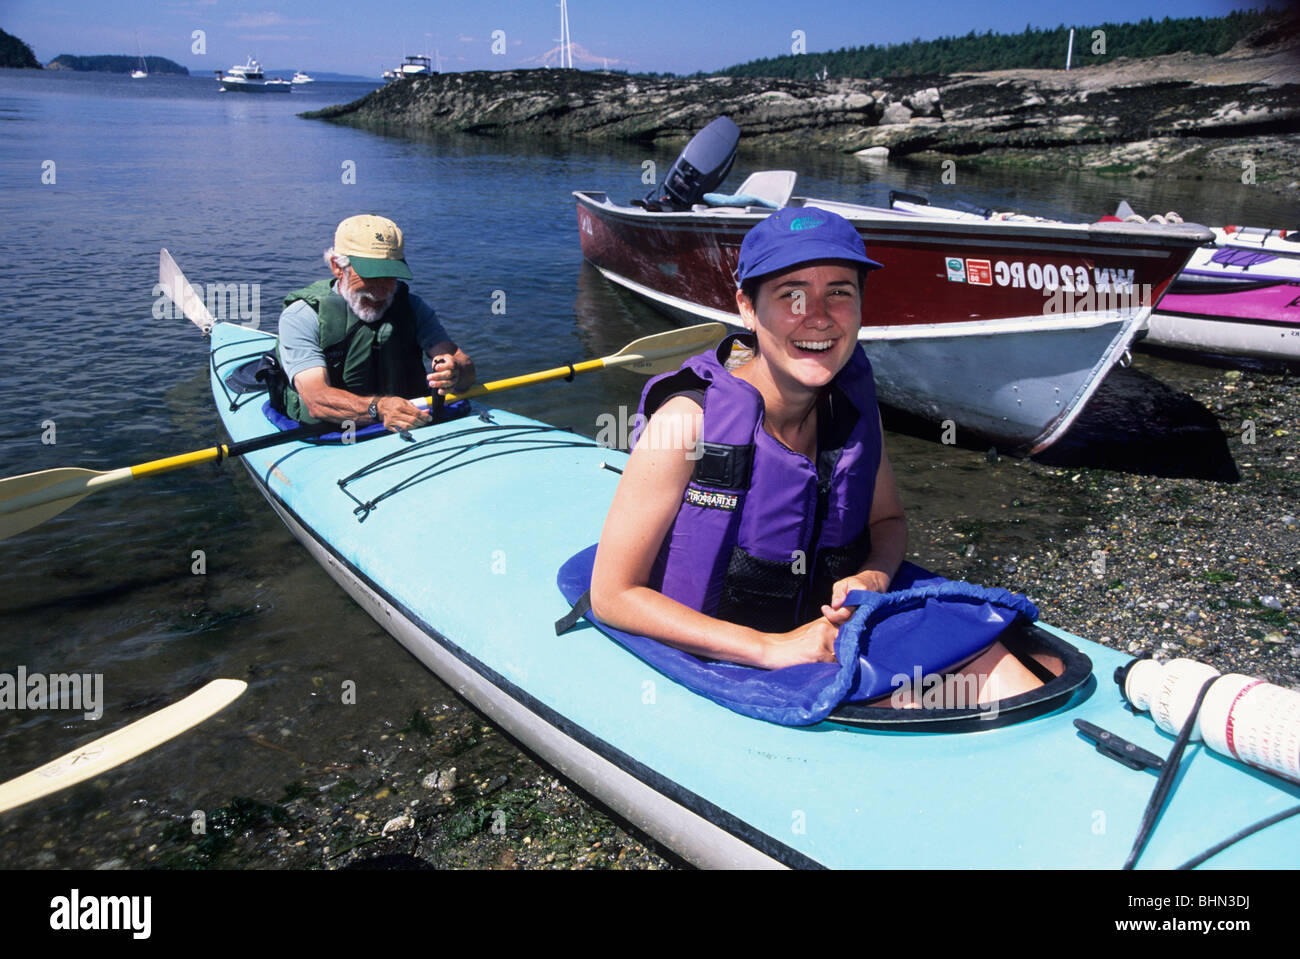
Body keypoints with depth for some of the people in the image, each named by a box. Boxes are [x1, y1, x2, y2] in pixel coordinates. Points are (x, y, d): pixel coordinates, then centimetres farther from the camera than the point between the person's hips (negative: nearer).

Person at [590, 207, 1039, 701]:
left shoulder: (852, 405, -3)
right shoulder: (691, 419, -19)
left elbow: (889, 521, 16)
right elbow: (613, 595, -16)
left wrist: (875, 578, -9)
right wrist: (772, 649, -21)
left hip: (836, 646, 6)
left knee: (994, 668, -17)